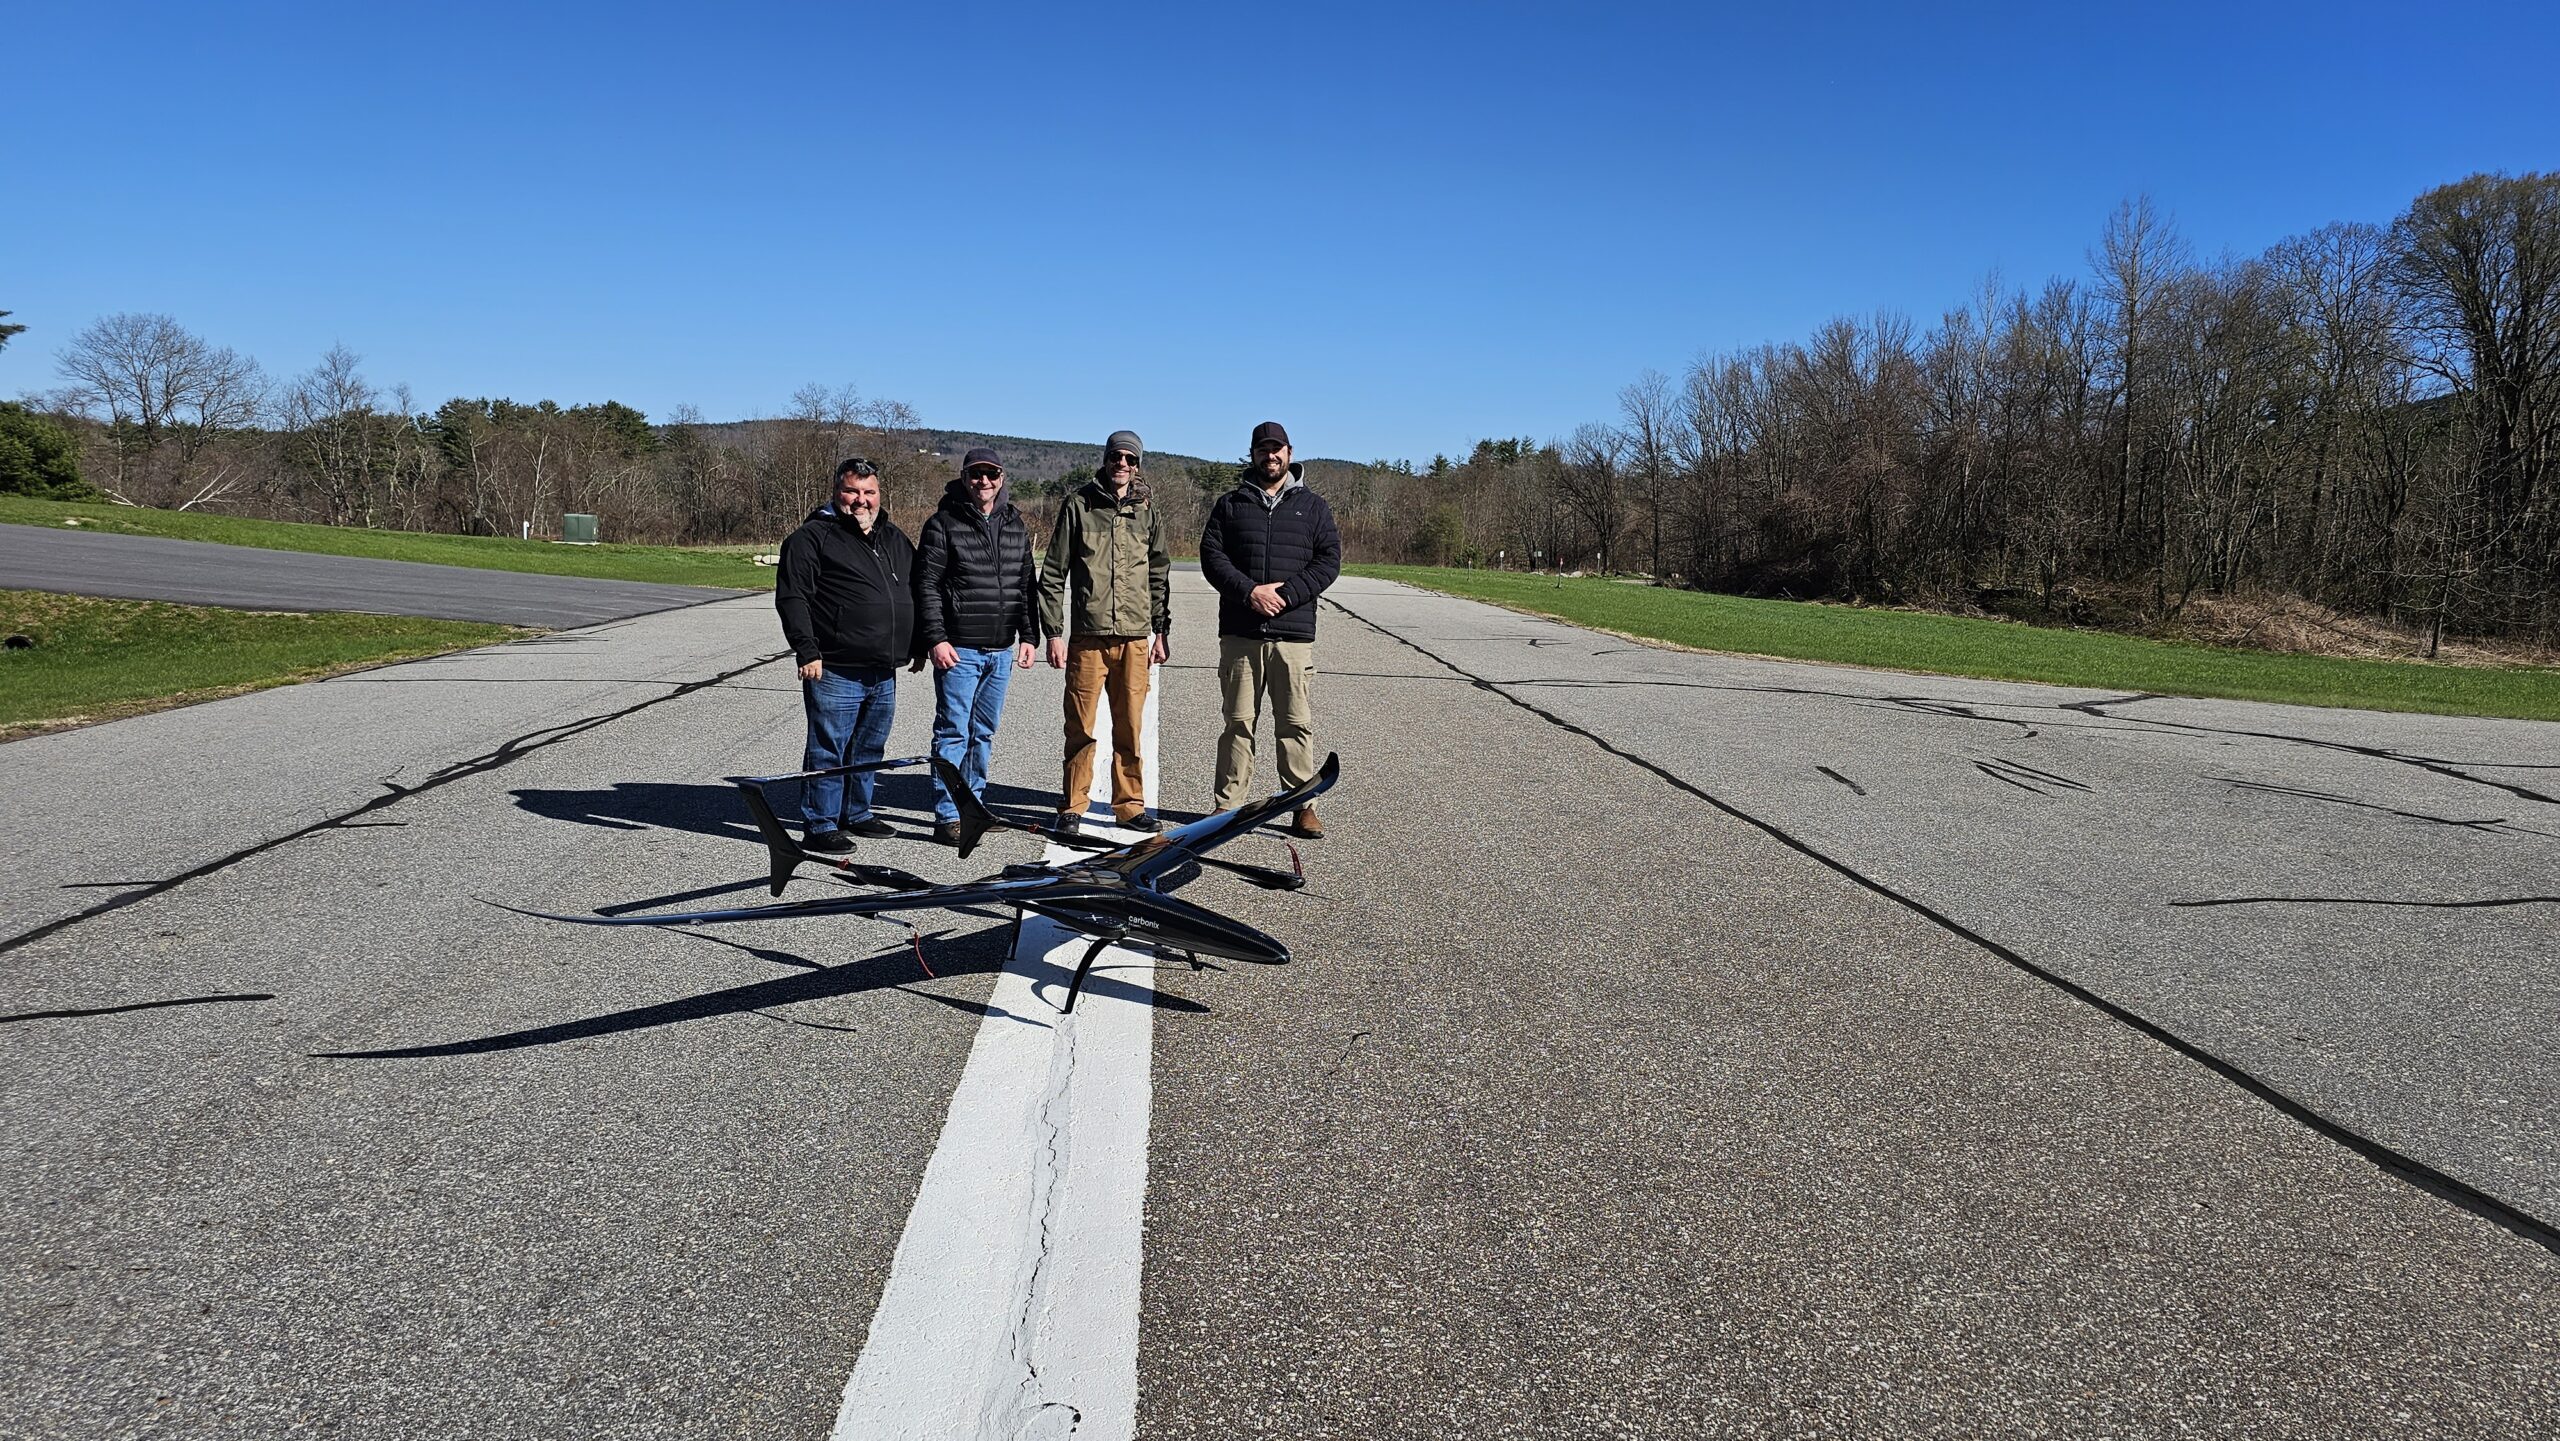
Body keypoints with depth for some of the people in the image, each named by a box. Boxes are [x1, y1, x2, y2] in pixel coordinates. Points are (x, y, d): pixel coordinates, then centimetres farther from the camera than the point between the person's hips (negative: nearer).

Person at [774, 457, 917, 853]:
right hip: (835, 671, -7)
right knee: (828, 750, -3)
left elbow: (918, 592, 27)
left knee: (869, 749, 16)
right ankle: (821, 825, 5)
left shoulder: (895, 540, 17)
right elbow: (791, 597, -10)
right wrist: (807, 652, -16)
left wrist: (918, 645, 21)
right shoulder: (812, 537, -4)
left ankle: (857, 814, 30)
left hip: (884, 672, 7)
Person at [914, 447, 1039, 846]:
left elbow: (1027, 585, 17)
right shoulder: (943, 524, -4)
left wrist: (1028, 636, 10)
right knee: (953, 731, -4)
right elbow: (927, 585, -7)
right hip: (958, 649, -5)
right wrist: (935, 638, -13)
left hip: (1001, 650, 6)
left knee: (984, 733, 12)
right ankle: (947, 817, -1)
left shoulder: (1016, 527, 13)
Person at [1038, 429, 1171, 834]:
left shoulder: (1148, 513, 12)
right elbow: (1053, 573, 3)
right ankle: (1073, 808, 10)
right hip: (1088, 635, -2)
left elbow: (1159, 576, 19)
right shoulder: (1078, 506, 3)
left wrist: (1161, 631, 14)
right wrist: (1054, 633, -2)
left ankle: (1129, 806, 15)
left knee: (1130, 727, 5)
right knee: (1081, 728, -1)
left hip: (1135, 638, 3)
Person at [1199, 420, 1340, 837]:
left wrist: (1286, 594, -11)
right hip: (1240, 633, 0)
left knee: (1297, 723, 0)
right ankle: (1227, 804, 9)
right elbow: (1211, 555, 2)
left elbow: (1329, 559, 3)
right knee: (1238, 721, 3)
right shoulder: (1230, 504, 12)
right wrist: (1249, 591, -13)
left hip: (1294, 633, 0)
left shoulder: (1312, 506, 12)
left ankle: (1303, 805, 7)